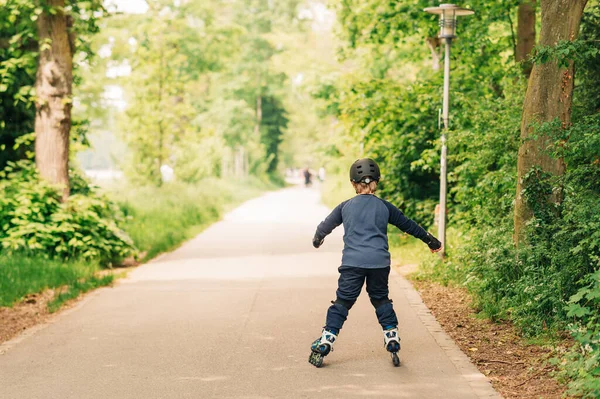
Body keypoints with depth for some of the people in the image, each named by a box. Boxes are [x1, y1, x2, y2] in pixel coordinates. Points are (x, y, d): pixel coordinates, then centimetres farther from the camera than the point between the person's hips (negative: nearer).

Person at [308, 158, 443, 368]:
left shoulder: (345, 206, 8)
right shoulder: (384, 207, 9)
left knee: (342, 302, 3)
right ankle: (392, 341, 15)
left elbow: (325, 226, 21)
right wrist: (431, 241, 32)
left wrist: (317, 239, 44)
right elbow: (408, 225, 19)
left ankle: (323, 347, -1)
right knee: (381, 300, 18)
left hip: (352, 263, -1)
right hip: (380, 262, 1)